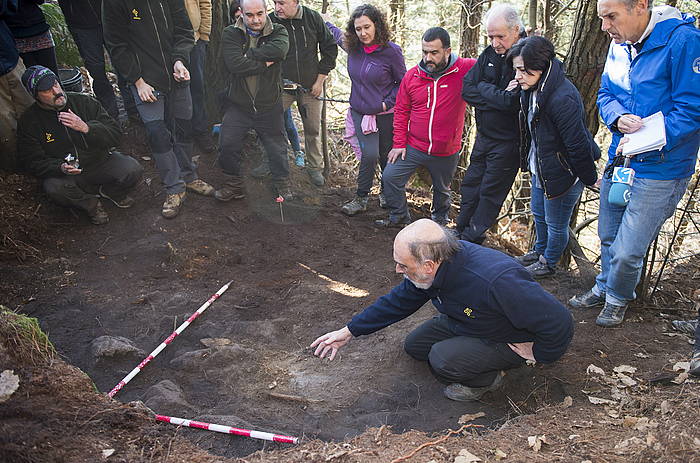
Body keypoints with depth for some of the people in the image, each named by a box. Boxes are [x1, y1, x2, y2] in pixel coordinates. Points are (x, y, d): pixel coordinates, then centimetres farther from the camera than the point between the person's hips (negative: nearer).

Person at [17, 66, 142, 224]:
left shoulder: (85, 101, -4)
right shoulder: (28, 122, -6)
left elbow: (115, 134, -8)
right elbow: (33, 163, -6)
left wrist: (86, 128, -26)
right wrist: (61, 168, -28)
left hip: (101, 162, 1)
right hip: (65, 175, -1)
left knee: (133, 169, -24)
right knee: (54, 188, -34)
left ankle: (109, 191, 9)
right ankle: (90, 202, -2)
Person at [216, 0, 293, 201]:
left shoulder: (278, 31, -3)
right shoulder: (231, 34, -4)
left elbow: (279, 50, -27)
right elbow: (235, 64, -20)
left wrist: (248, 54, -22)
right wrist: (264, 63, -17)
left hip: (269, 106, 0)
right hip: (238, 105, 0)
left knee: (277, 147, 12)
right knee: (228, 145, 2)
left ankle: (282, 183, 34)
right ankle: (234, 183, 24)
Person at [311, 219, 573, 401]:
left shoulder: (497, 281, -44)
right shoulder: (437, 265, -19)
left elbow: (559, 323, -35)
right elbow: (397, 301, -3)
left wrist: (537, 353, -17)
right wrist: (349, 332, -3)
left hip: (510, 341, -7)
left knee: (442, 360, -27)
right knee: (414, 346, 10)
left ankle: (487, 379, 3)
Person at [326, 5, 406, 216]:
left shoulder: (391, 51, -14)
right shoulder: (352, 46, -2)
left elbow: (403, 83, -4)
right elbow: (335, 33, 24)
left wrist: (387, 103, -13)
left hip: (385, 115, -2)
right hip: (360, 112, 2)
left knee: (386, 156, 12)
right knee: (370, 154, -12)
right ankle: (361, 198, 4)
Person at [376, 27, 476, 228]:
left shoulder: (465, 69, -13)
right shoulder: (412, 75, -4)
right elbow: (401, 111, 3)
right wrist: (399, 143, -1)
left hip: (446, 152, -2)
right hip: (413, 147, 2)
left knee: (442, 189, 19)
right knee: (390, 177, -1)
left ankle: (440, 217, 48)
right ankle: (399, 216, 23)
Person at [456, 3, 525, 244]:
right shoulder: (490, 54, 1)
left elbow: (516, 102, -31)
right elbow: (467, 90, -5)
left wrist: (486, 91, -17)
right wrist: (500, 95, -16)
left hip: (508, 141, -7)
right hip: (484, 134, 7)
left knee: (490, 192, 6)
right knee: (470, 184, 17)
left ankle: (471, 238, 21)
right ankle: (461, 231, 33)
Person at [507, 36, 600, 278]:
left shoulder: (562, 99, -31)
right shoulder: (532, 89, -3)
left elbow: (578, 144, -25)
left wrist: (590, 178, -18)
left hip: (562, 174, -9)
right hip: (539, 170, 9)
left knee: (556, 224, 11)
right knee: (538, 213, 27)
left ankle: (548, 263, 34)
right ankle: (539, 251, 51)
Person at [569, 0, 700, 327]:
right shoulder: (620, 44, 3)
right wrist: (619, 117, -11)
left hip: (659, 169, -6)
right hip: (618, 160, 7)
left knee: (627, 251, -1)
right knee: (608, 237, 20)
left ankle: (618, 298, 28)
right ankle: (603, 288, 44)